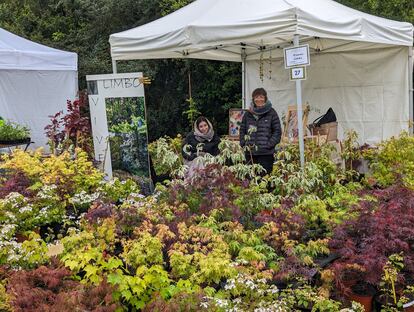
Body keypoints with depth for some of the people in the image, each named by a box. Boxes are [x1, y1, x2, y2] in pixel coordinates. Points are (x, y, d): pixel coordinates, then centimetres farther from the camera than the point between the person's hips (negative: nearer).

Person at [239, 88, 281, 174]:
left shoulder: (271, 113, 3)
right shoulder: (248, 114, 13)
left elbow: (277, 131, 0)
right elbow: (242, 130, 16)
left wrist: (269, 144, -9)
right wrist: (244, 144, 3)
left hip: (266, 154, -3)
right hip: (250, 154, 3)